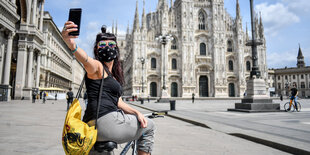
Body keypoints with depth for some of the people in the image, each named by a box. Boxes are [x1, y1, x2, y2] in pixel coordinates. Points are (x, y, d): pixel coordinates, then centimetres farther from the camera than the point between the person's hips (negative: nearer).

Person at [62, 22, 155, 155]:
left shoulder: (112, 75, 22)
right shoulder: (97, 66, -5)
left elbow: (118, 102, 18)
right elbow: (86, 60, -30)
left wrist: (137, 113, 5)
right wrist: (72, 45, -51)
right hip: (106, 121, -9)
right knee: (149, 126, 7)